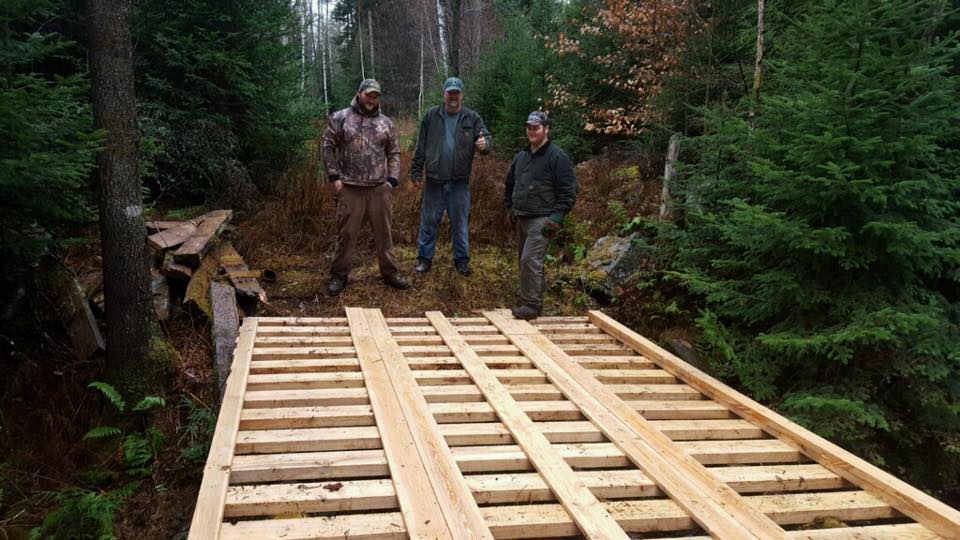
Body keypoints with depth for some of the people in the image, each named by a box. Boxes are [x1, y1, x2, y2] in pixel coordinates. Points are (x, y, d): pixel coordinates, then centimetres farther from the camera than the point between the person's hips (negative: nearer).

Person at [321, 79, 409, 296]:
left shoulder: (386, 123, 10)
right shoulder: (340, 118, 1)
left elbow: (394, 154, 13)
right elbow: (328, 147, 1)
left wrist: (392, 179, 2)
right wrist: (334, 177, -5)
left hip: (379, 189, 2)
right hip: (349, 188, -2)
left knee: (384, 233, 9)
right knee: (347, 233, 3)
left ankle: (390, 272, 21)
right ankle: (339, 275, 15)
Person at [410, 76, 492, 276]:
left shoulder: (472, 117, 1)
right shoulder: (431, 116, 2)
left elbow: (486, 137, -7)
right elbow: (421, 147, 4)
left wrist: (485, 143, -31)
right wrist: (416, 172, 3)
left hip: (460, 182, 0)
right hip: (434, 180, 0)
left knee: (460, 222, 10)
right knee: (429, 221, 7)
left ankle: (462, 259, 22)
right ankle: (424, 258, 19)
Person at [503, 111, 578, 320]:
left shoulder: (557, 157, -7)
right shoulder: (521, 157, 16)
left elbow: (568, 193, -10)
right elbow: (510, 186, 29)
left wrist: (556, 218, -16)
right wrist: (511, 209, 18)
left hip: (542, 220, -8)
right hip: (521, 219, 8)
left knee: (530, 261, -17)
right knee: (526, 262, 12)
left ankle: (532, 305, -12)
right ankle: (529, 302, 21)